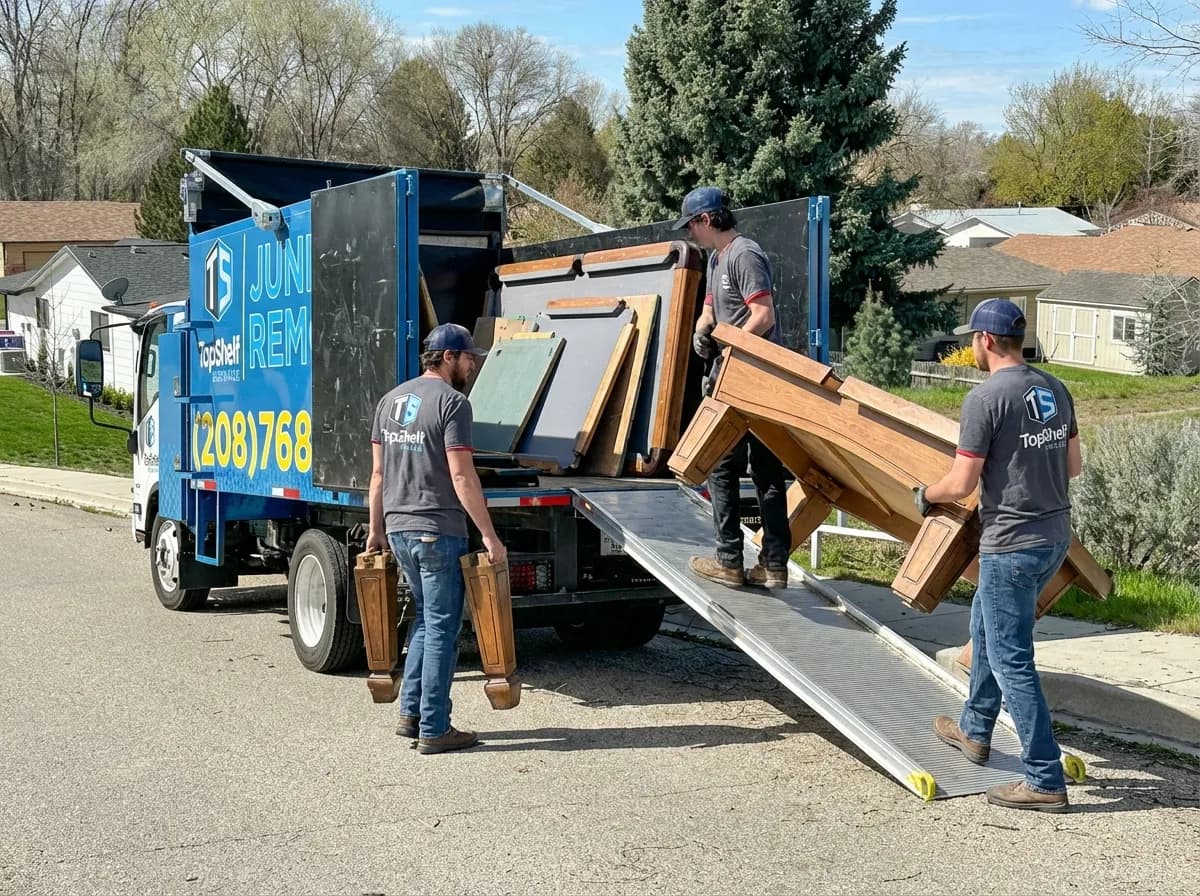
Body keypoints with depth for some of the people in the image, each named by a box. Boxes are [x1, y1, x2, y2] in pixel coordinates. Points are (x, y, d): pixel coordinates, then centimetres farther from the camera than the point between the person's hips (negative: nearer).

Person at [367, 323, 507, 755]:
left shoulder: (390, 400, 13)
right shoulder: (451, 402, -11)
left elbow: (378, 473, 14)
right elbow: (462, 477, -17)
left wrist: (376, 529, 20)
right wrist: (489, 535, -14)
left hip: (398, 529, 8)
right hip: (438, 531, -8)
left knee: (425, 618, 21)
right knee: (442, 628, 0)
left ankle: (410, 713, 22)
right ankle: (434, 730, 4)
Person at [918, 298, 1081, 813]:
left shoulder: (985, 399, -17)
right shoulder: (1055, 390, 6)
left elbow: (961, 484, -15)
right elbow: (1074, 465, 14)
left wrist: (926, 496, 5)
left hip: (1011, 544, -9)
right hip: (1056, 537, 9)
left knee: (1011, 660, -1)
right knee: (985, 627, 26)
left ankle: (1045, 780, 3)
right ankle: (974, 731, 39)